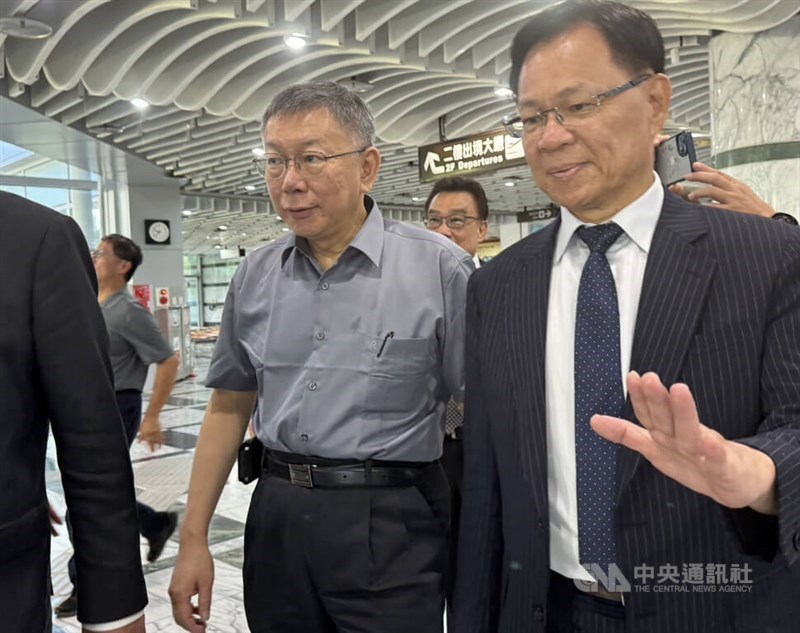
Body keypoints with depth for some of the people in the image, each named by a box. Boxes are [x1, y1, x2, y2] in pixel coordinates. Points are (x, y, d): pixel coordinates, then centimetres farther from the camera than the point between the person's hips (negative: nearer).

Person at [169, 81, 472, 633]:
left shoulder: (440, 268, -10)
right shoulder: (256, 276, 4)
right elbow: (229, 407, 10)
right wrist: (194, 539, 10)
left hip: (391, 527, -4)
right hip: (277, 519, 5)